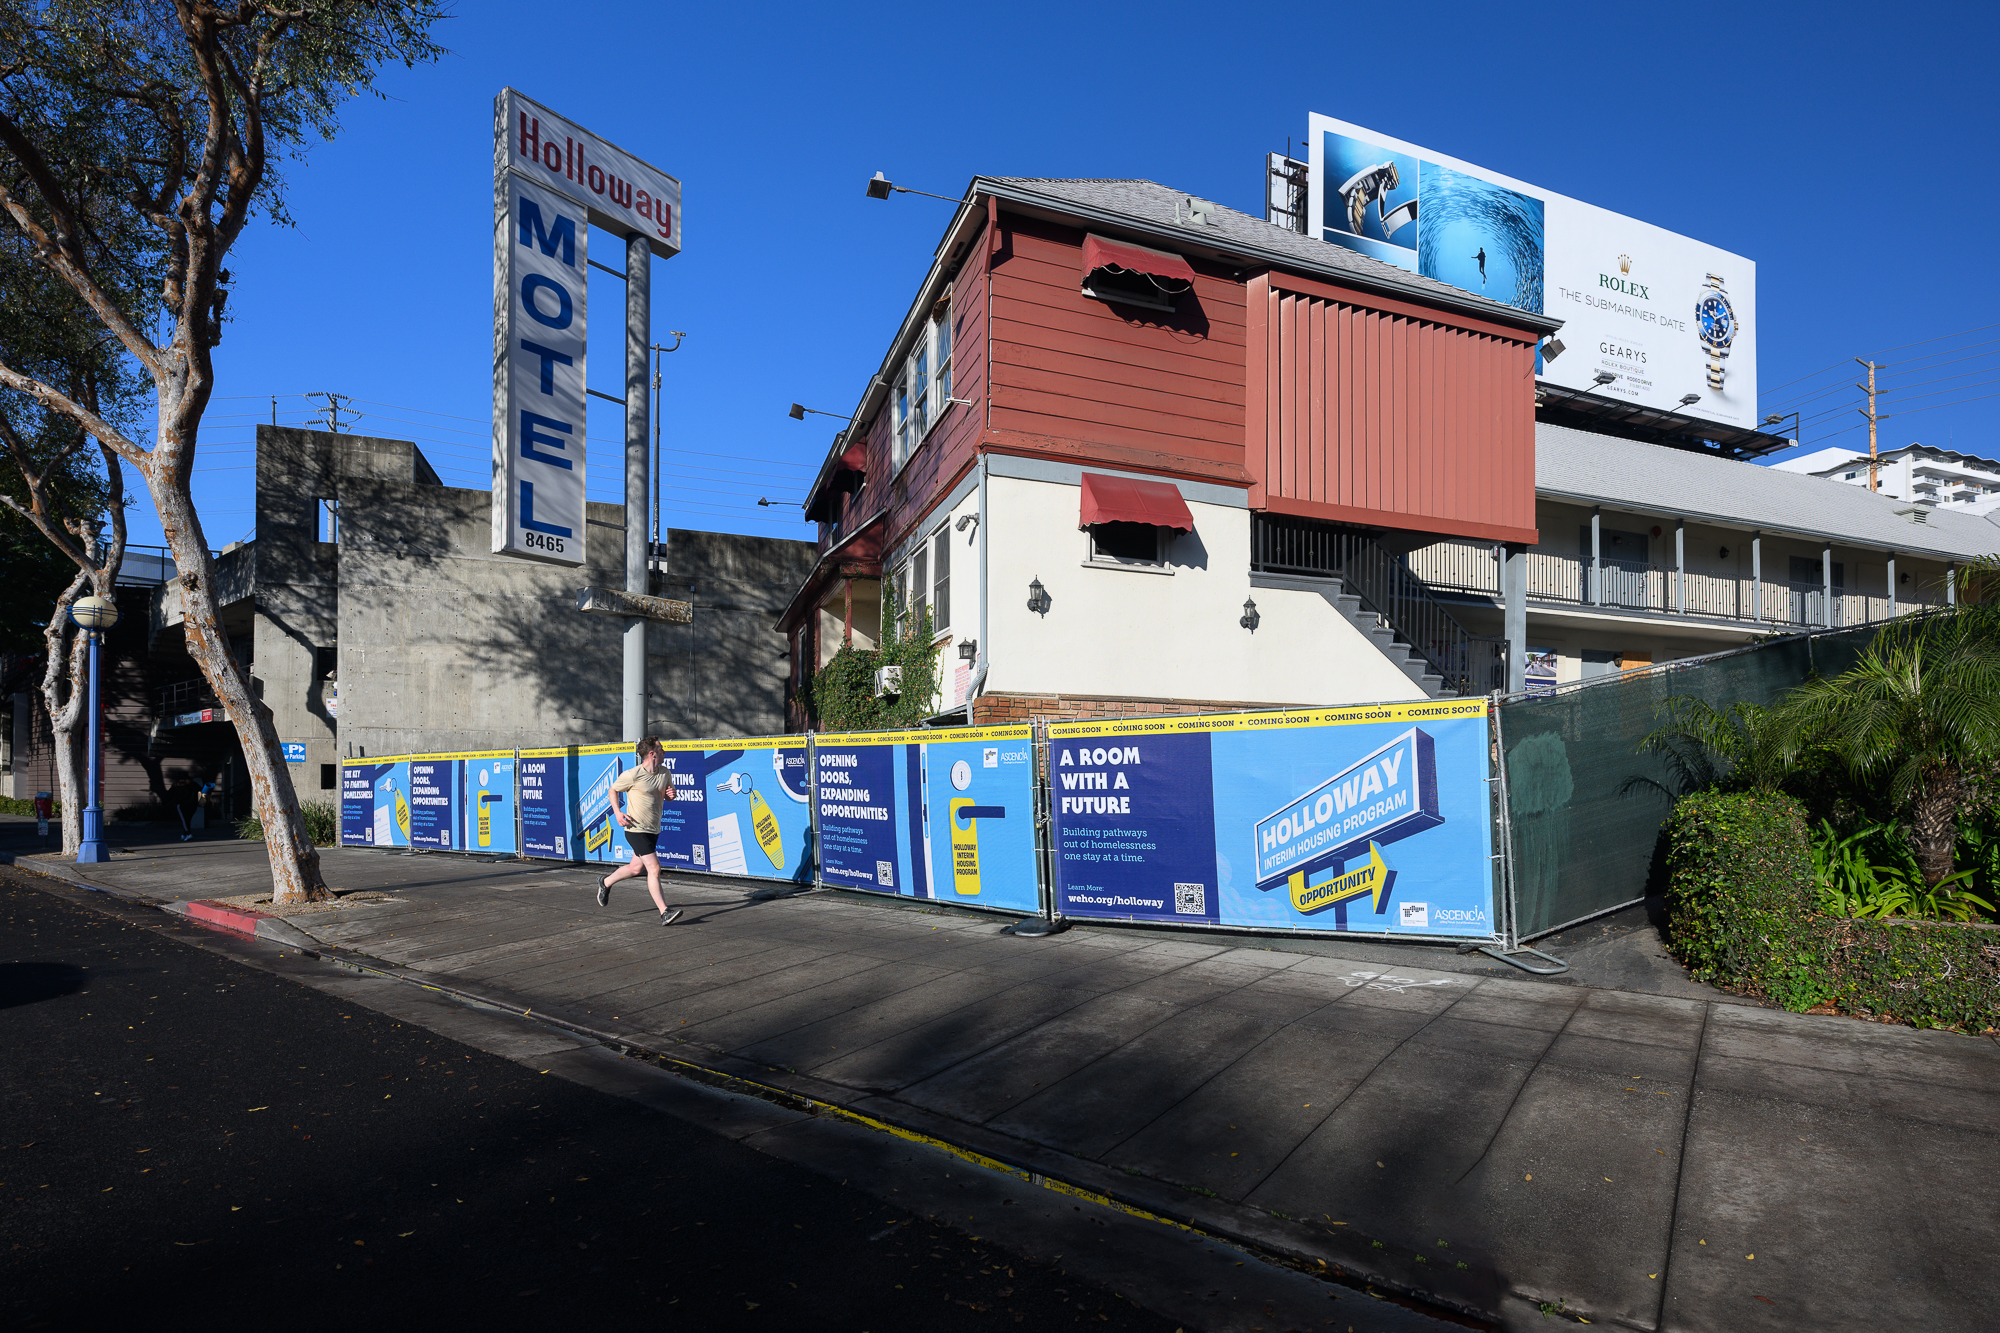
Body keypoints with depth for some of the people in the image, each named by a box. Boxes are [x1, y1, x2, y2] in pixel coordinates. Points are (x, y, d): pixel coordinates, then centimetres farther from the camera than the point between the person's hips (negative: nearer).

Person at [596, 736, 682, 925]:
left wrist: (671, 794, -5)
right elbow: (613, 790, 1)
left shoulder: (665, 774, 4)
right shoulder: (632, 775, -14)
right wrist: (617, 812, -11)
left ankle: (605, 883, 46)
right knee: (654, 868, -14)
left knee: (636, 868, 19)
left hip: (653, 830, 7)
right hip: (636, 829, -7)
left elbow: (668, 795, 19)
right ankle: (664, 913, -13)